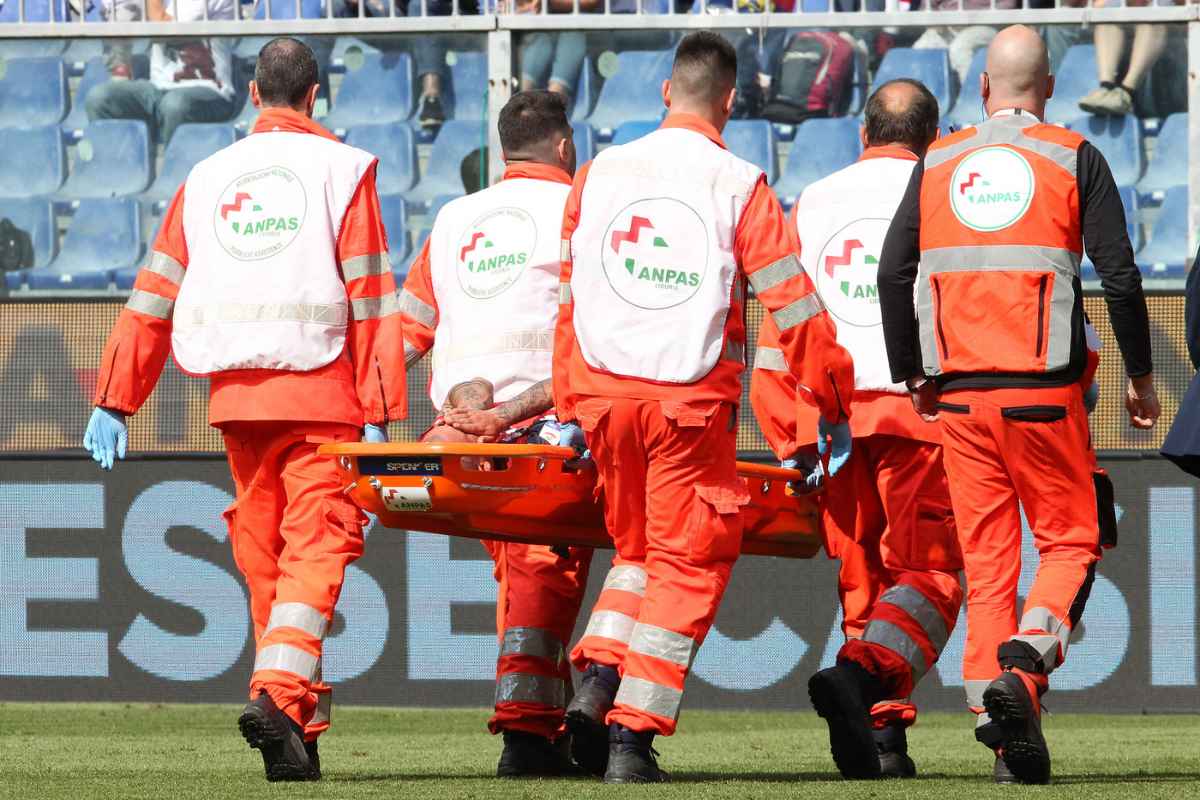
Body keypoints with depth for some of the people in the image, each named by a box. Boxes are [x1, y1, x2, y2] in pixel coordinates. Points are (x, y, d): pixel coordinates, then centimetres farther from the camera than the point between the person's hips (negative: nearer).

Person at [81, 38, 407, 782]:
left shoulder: (208, 178, 13)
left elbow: (155, 294, 11)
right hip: (318, 387, -4)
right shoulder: (341, 169, 1)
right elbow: (370, 297, -4)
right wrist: (379, 412, -5)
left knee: (262, 555, 11)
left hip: (234, 391, 4)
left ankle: (300, 725, 10)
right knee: (316, 545, -7)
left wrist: (115, 400, 12)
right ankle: (281, 692, -28)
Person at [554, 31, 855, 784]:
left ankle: (597, 684, 1)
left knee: (638, 548, 21)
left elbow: (570, 298, 13)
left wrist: (568, 405, 21)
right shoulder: (738, 186, -5)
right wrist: (834, 406, 3)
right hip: (692, 400, -4)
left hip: (603, 391, 4)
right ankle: (633, 734, -3)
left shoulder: (598, 176, 7)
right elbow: (795, 305, -5)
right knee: (686, 566, 4)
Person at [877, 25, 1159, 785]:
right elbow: (1119, 273, -5)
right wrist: (1141, 374, 4)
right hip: (1044, 392, -3)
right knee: (1071, 539, 7)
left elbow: (894, 273, 5)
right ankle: (1028, 655, -21)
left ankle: (992, 700, -3)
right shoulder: (1073, 159, 0)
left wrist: (912, 375, 16)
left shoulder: (937, 165, 8)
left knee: (986, 556, 8)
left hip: (960, 396, 3)